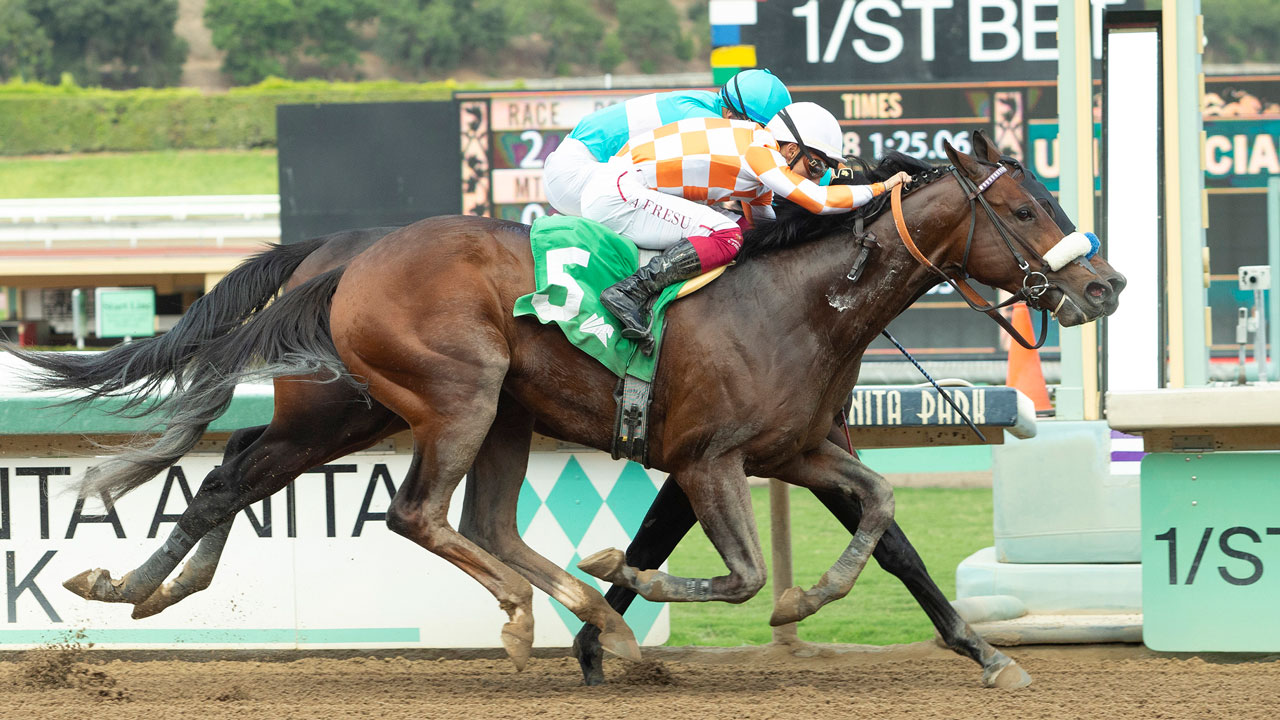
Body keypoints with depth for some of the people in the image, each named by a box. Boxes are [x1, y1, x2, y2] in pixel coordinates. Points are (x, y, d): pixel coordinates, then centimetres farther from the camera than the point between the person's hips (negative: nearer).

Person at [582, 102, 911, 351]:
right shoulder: (760, 152, -16)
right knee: (726, 237, -22)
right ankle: (628, 293, -27)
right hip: (614, 193, -10)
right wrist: (881, 188, -14)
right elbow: (818, 201, -24)